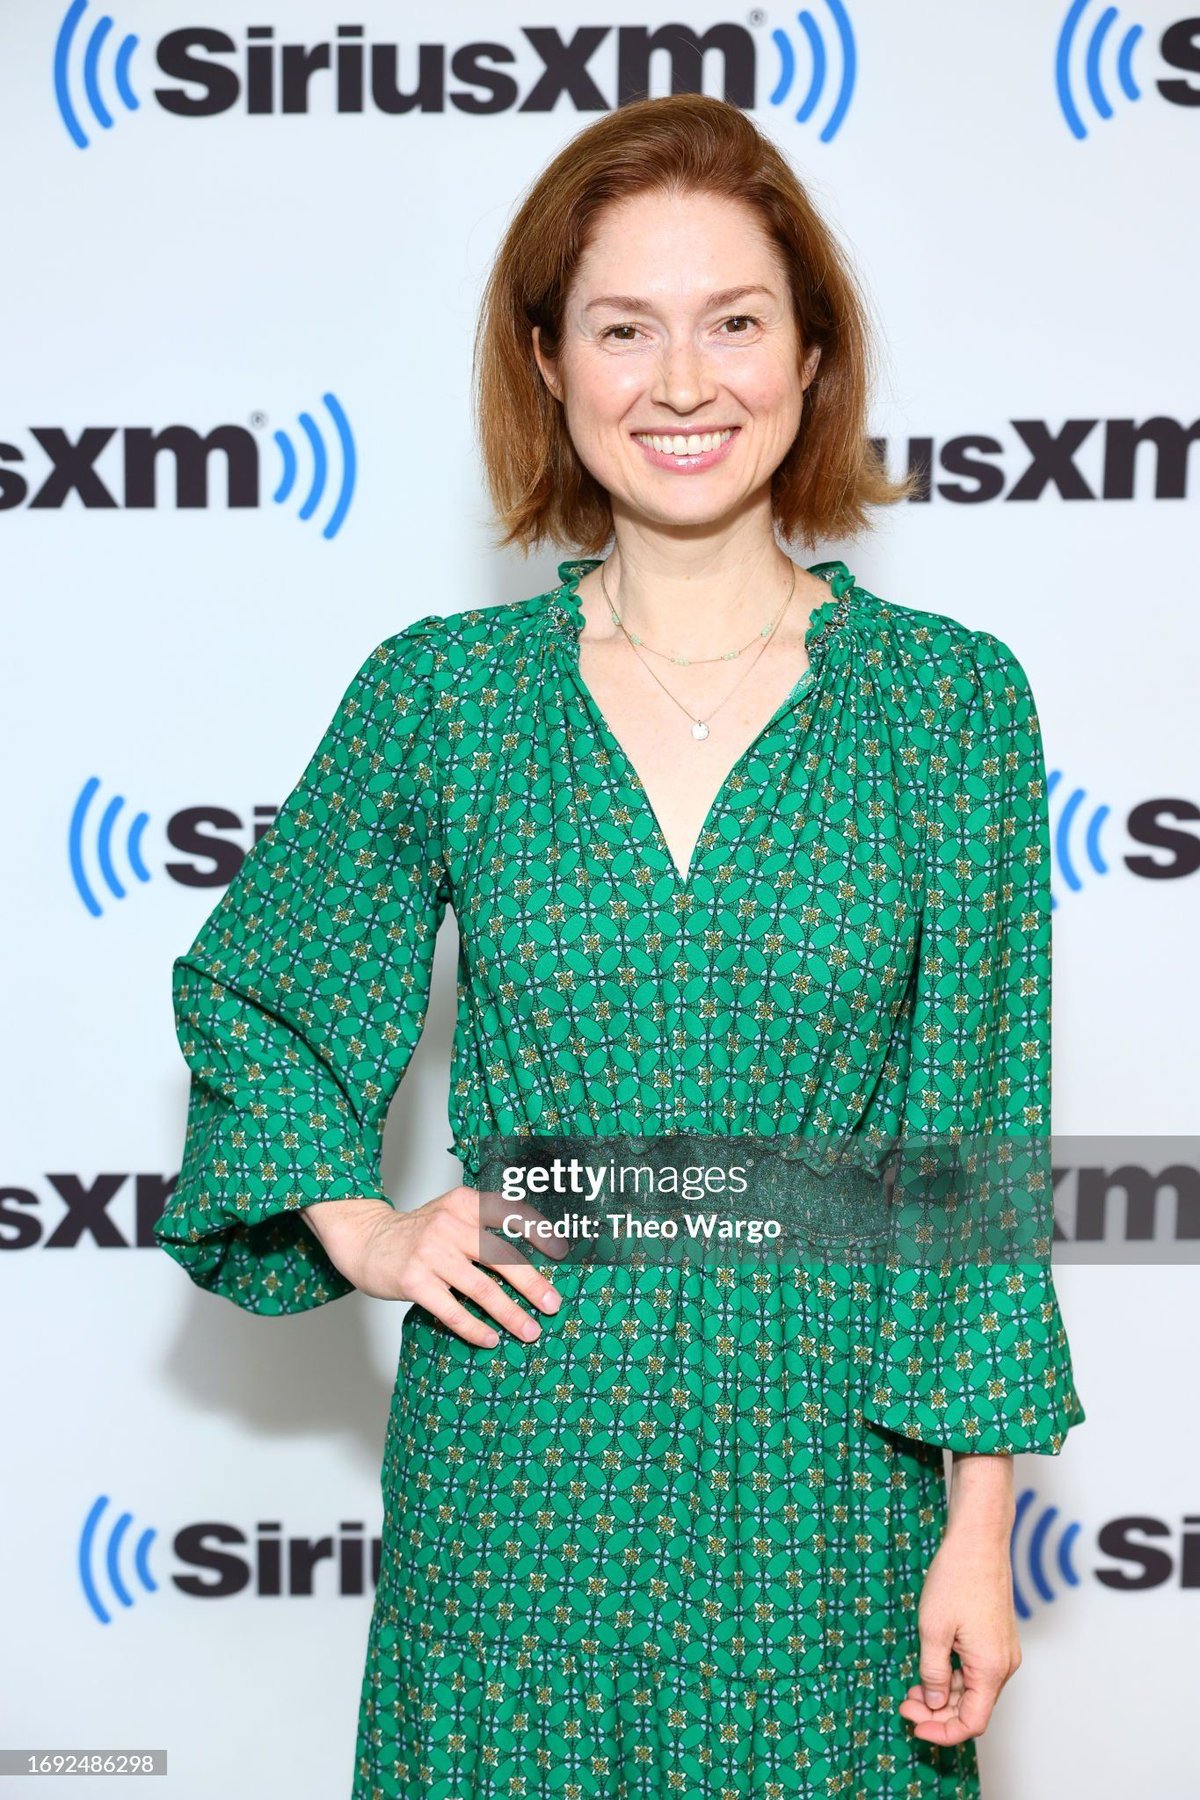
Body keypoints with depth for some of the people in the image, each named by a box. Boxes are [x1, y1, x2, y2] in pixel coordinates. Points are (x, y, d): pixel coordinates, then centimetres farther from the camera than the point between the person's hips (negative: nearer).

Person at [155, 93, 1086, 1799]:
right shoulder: (439, 692, -3)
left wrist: (982, 1521, -5)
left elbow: (978, 1138, -4)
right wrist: (360, 1227, -2)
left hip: (823, 1458, 0)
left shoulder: (949, 695, -5)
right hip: (522, 1465, 1)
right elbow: (242, 988, 12)